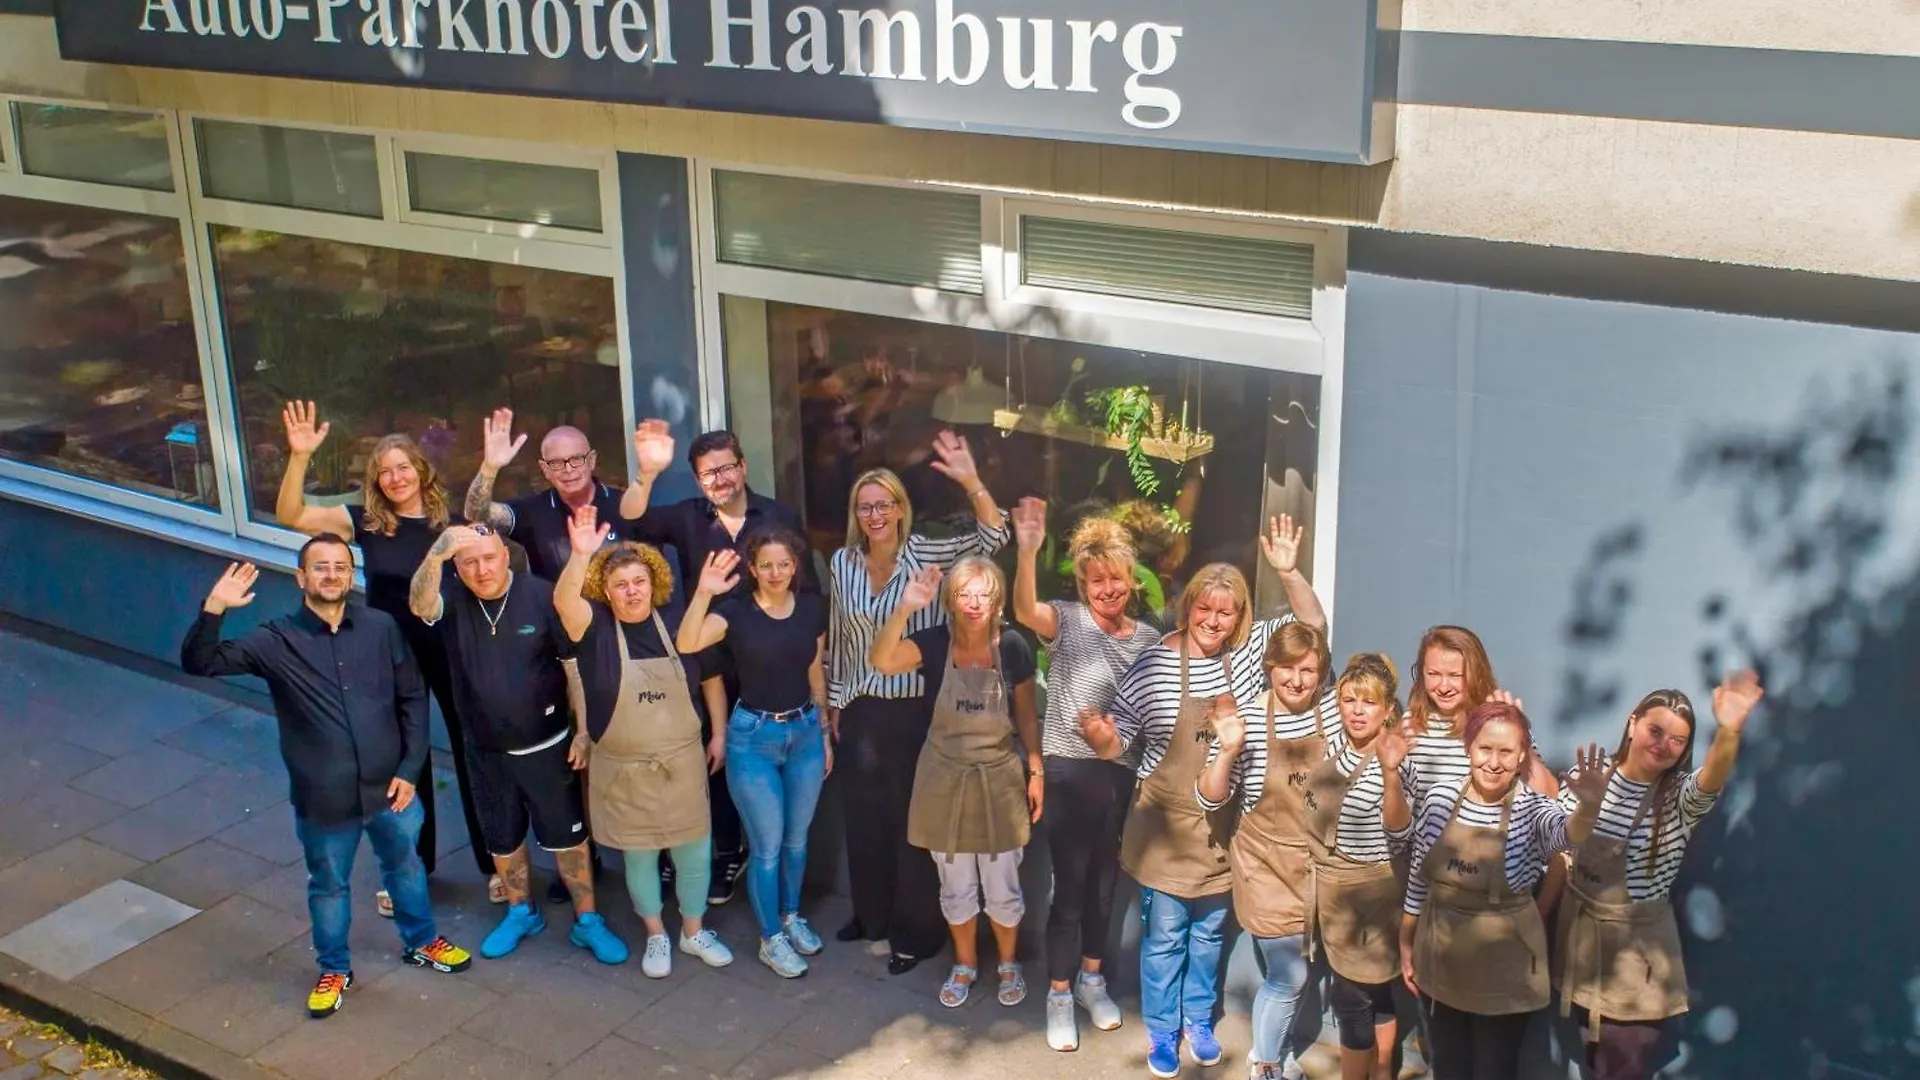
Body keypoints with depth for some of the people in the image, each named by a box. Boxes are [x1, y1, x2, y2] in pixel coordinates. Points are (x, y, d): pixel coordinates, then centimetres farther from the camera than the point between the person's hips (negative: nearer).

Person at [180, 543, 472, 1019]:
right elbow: (199, 662, -19)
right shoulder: (277, 640, -12)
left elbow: (413, 698, -2)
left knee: (405, 867, 24)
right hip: (324, 799, -1)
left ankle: (421, 942, 49)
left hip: (389, 786, 2)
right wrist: (213, 610, -37)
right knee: (328, 886, 19)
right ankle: (335, 969, 42)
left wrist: (410, 768, -5)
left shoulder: (381, 627, -8)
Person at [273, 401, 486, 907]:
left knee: (473, 752, 8)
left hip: (452, 651, -1)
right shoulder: (366, 521, -6)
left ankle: (495, 862, 25)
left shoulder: (450, 520, -6)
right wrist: (299, 457, -28)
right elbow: (290, 515, -13)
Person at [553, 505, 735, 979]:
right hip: (623, 771, -1)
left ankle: (694, 931, 33)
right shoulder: (595, 627, -11)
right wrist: (581, 555, -51)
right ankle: (656, 936, 34)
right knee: (639, 855, 13)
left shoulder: (678, 626, -5)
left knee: (694, 852, 11)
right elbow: (563, 600, -33)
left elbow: (710, 678, 8)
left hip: (682, 764, 2)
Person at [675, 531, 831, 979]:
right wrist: (703, 593, -44)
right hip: (753, 737, -4)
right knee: (767, 845, 5)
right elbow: (686, 644, -31)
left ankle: (792, 917, 39)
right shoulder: (736, 611, -13)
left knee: (796, 837, 18)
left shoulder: (812, 608, -1)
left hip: (804, 732, 4)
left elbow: (816, 675, 9)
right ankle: (771, 939, 21)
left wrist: (824, 732, 13)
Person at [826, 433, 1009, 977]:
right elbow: (836, 640, 10)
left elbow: (993, 536, -24)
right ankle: (872, 913, 36)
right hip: (860, 712, 4)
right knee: (864, 816, 17)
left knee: (912, 819, 6)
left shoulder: (926, 555, -11)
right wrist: (834, 702, 12)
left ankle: (917, 931, 20)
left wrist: (970, 481, -36)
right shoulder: (842, 563, 1)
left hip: (915, 711, -4)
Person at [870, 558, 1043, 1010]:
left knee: (1002, 888, 11)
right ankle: (965, 965, 37)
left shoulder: (1013, 648, -11)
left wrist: (1037, 771, 0)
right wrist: (906, 607, -42)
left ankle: (1009, 964, 36)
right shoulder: (934, 643, -12)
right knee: (956, 888, 16)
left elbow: (1027, 715, 1)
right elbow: (880, 661, -31)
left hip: (999, 780, 0)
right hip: (945, 780, 1)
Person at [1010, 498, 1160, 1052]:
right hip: (1071, 773, -4)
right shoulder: (1069, 620, -9)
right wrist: (1028, 551, -46)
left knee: (1105, 882, 17)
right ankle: (1059, 994, 17)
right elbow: (1025, 611, -32)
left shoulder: (1149, 639, 4)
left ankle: (1091, 977, 36)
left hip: (1124, 775, 4)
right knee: (1070, 886, 2)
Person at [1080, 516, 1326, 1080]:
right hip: (1167, 825, -3)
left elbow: (1312, 623, -8)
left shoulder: (1250, 650, -5)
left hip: (1224, 827, 3)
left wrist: (1288, 572, -23)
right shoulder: (1154, 664, -14)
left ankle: (1198, 1018, 39)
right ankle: (1162, 1030, 27)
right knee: (1164, 935, 8)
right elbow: (1115, 745, -8)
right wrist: (1097, 734, -32)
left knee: (1209, 931, 19)